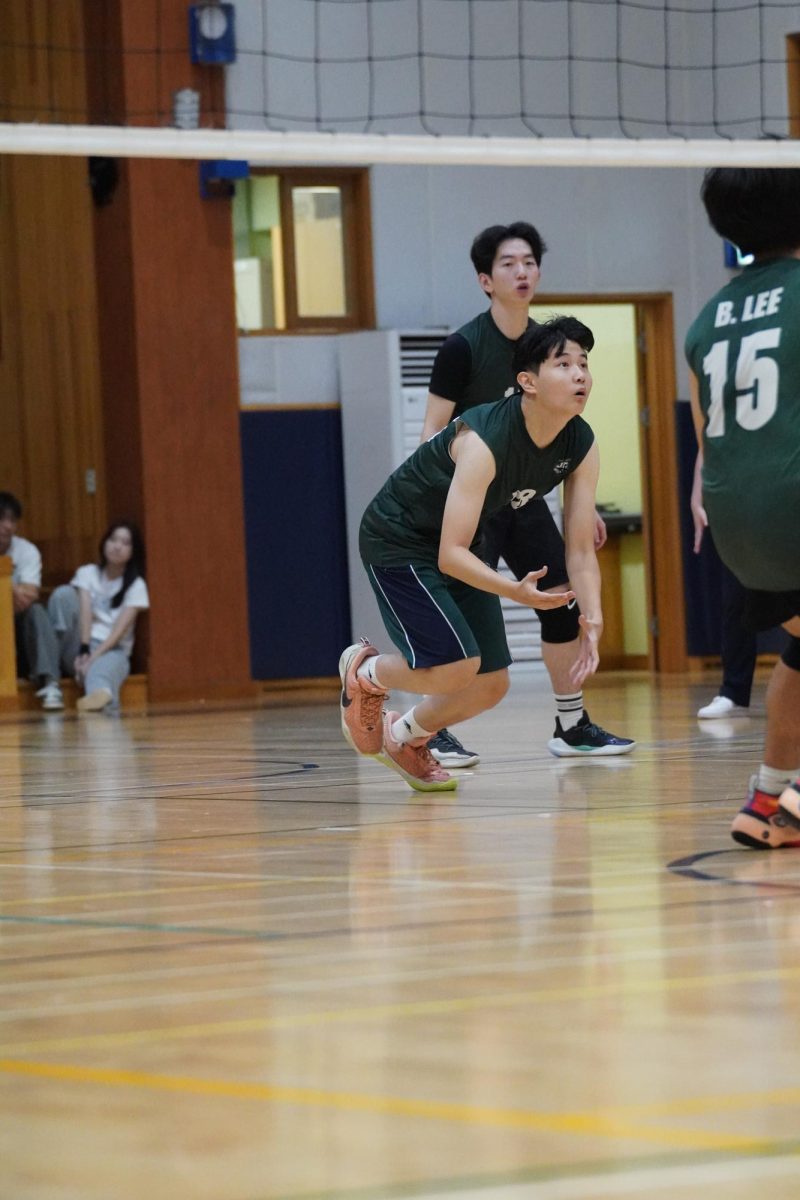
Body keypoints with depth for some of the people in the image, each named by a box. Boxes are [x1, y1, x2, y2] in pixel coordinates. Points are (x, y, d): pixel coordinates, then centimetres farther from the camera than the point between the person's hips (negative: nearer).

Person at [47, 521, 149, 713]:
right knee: (64, 593, -22)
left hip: (112, 649, -2)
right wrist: (84, 650, -26)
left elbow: (120, 629, -10)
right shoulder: (87, 573, 9)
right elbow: (85, 611, -9)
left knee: (104, 667, -43)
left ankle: (101, 693, -81)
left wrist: (93, 657, -25)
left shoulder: (136, 585, 3)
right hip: (80, 646, 2)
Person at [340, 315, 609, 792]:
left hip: (462, 550, 8)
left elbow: (580, 548, -8)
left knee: (491, 685, 6)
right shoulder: (485, 440, -35)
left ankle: (405, 739, 32)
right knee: (455, 667, -21)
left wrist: (592, 617, -25)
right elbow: (450, 555, -35)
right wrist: (516, 591, -48)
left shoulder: (581, 446, -14)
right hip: (399, 543, -7)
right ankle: (365, 673, 9)